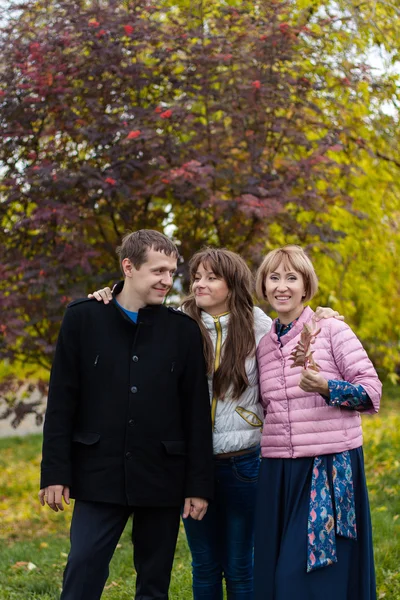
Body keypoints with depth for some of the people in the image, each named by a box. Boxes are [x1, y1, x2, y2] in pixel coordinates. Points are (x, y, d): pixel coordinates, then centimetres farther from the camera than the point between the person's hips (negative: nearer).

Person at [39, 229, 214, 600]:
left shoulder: (184, 330, 3)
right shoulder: (83, 318, 0)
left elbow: (197, 413, 3)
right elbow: (61, 402, 0)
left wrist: (199, 484, 0)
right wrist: (55, 472, -5)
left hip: (162, 478, 1)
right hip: (99, 475, -1)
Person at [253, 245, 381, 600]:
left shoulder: (331, 330, -3)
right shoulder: (264, 344, 12)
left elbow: (372, 391, -8)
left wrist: (326, 387, -22)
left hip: (330, 464, -5)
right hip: (278, 470, 5)